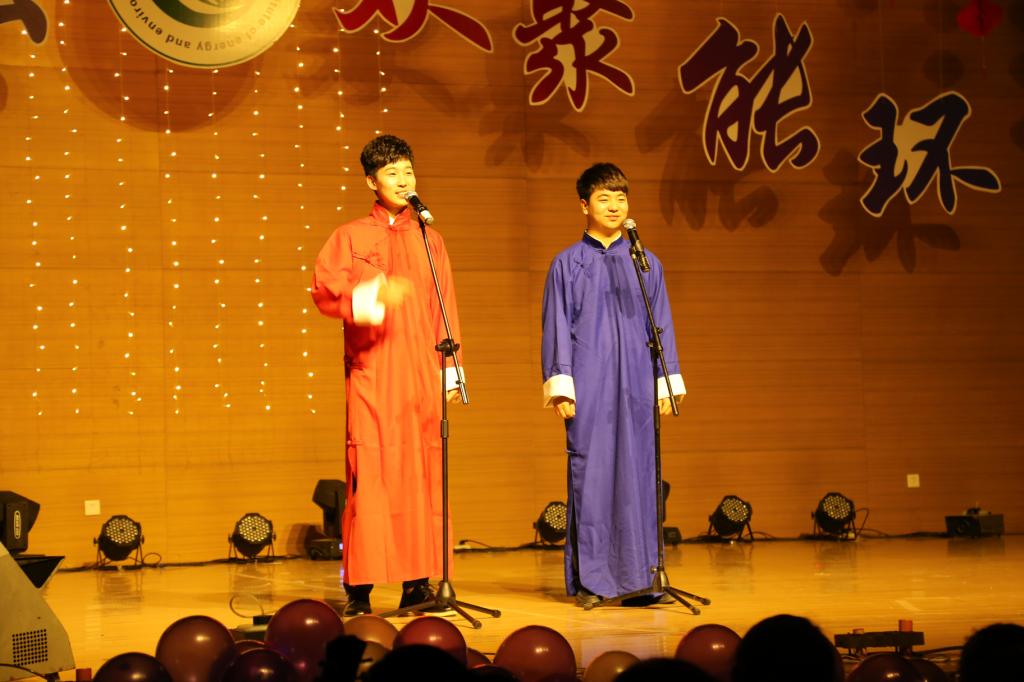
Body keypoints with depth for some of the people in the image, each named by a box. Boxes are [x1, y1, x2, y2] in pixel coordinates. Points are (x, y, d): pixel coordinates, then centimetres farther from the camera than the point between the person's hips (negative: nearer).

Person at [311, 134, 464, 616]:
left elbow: (445, 309, 14)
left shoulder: (429, 240, 16)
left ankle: (417, 581, 3)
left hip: (421, 375, 3)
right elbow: (324, 290, -6)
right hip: (371, 374, -3)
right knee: (370, 475, -8)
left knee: (421, 474, -1)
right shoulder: (350, 237, 7)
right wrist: (372, 295, -23)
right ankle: (359, 588, -6)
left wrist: (451, 371, 7)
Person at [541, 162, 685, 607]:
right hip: (589, 386, -2)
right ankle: (590, 579, 4)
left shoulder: (646, 263, 11)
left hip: (635, 386, 2)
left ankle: (639, 577, 4)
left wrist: (666, 382, 6)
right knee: (590, 474, -2)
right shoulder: (567, 264, 6)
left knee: (638, 474, 0)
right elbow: (557, 327, 4)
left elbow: (661, 324, 12)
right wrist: (560, 386, -5)